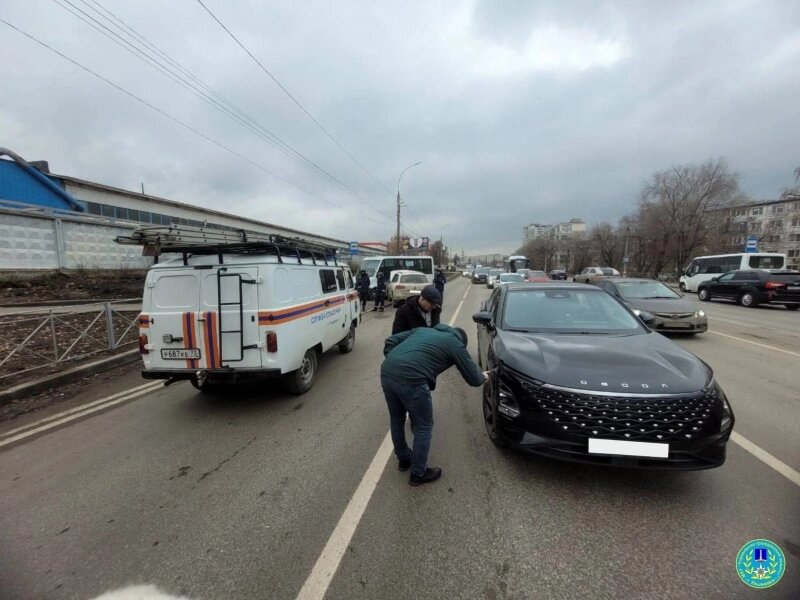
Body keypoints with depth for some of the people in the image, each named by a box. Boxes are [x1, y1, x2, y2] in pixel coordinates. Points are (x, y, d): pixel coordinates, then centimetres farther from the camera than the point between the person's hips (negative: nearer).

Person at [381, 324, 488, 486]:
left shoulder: (422, 330, 30)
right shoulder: (455, 343, 15)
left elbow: (390, 340, 23)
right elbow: (473, 379, 20)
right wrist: (483, 377, 42)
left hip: (386, 372, 7)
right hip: (411, 380, -6)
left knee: (397, 420, 27)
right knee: (423, 427, 17)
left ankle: (404, 459, 48)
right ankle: (418, 473, 32)